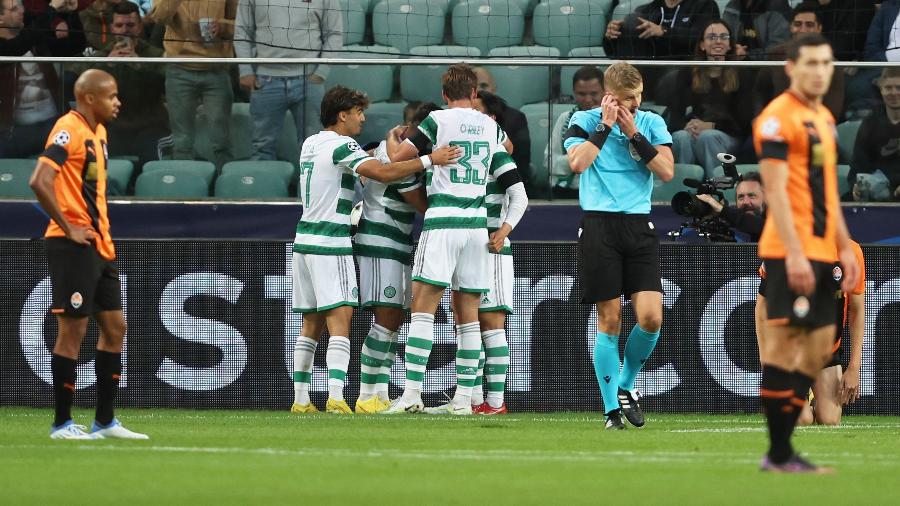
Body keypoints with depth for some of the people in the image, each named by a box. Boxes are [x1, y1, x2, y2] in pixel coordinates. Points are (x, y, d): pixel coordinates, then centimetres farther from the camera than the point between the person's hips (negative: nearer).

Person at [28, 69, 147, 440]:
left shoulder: (98, 132, 14)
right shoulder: (68, 130, -14)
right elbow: (40, 181, -25)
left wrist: (102, 233, 15)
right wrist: (68, 228, -20)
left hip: (98, 246, 10)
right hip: (74, 245, -10)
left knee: (114, 327, 10)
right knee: (73, 329, -6)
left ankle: (105, 421, 16)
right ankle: (62, 424, 1)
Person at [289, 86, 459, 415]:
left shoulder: (310, 144, 14)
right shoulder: (341, 146, -12)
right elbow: (382, 173, -25)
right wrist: (429, 160, -23)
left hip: (305, 239, 8)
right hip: (330, 245, -8)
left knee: (311, 325, 11)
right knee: (339, 322, -12)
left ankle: (301, 399, 10)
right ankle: (336, 398, -22)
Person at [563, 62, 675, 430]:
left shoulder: (651, 124, 9)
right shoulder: (585, 122, 4)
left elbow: (667, 171, -2)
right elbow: (577, 162, -13)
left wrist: (634, 135, -7)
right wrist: (605, 127, -10)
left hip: (639, 226, 2)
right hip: (599, 225, -2)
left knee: (651, 317, -10)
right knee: (609, 320, -2)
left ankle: (626, 385, 15)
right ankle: (612, 408, 6)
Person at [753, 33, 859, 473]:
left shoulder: (824, 118, 18)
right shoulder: (778, 118, -9)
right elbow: (775, 190, -15)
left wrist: (844, 247, 18)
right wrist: (793, 253, -20)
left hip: (820, 251, 9)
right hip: (792, 252, -9)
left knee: (818, 347, 8)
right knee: (784, 341, -8)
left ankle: (782, 448, 13)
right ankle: (778, 454, -7)